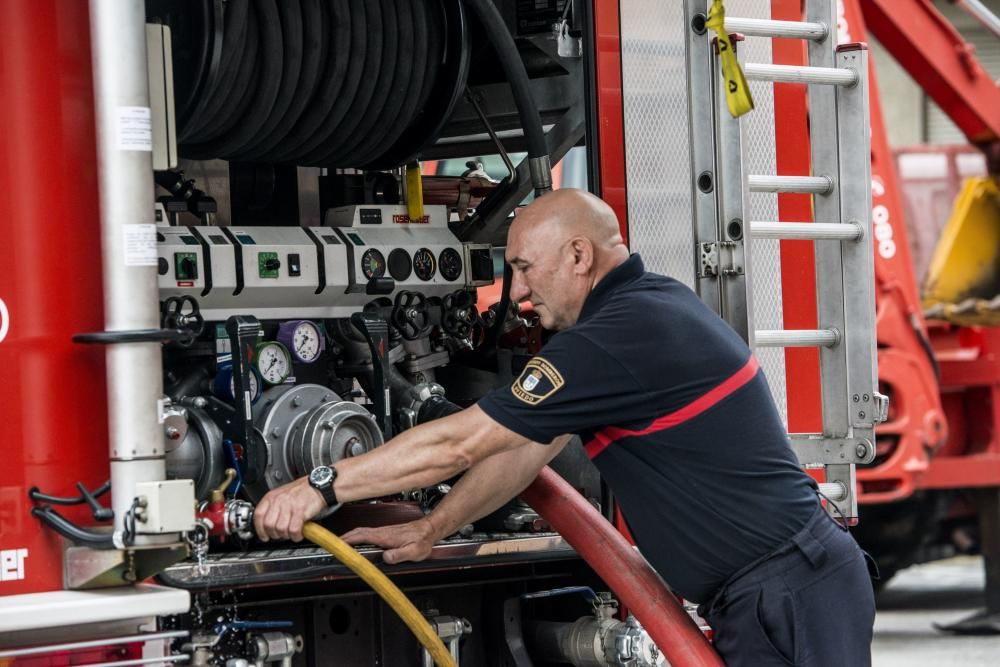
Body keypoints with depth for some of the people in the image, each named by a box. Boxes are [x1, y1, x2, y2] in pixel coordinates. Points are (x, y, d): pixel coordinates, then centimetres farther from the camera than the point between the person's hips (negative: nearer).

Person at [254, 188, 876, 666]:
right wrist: (430, 529, 19)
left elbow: (460, 442, -15)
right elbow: (529, 446, 19)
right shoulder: (654, 302, 14)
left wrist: (322, 487, -7)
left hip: (792, 593, -10)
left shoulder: (619, 337, -18)